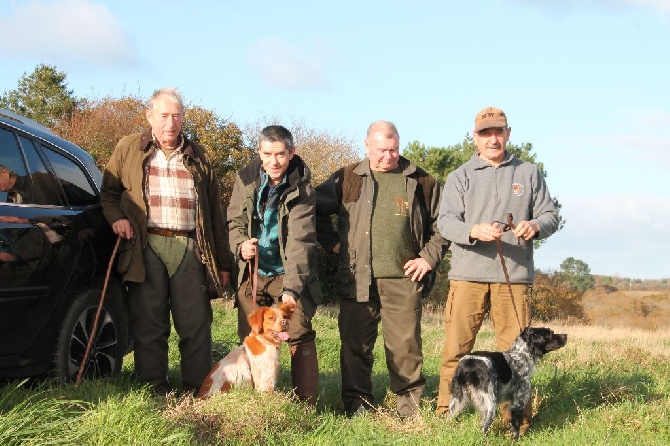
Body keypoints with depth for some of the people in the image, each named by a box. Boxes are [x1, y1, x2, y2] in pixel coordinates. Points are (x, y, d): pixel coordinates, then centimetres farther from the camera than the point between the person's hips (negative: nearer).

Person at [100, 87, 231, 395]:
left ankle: (198, 392, 5)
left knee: (196, 326, -1)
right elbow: (108, 193, 17)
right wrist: (116, 217, -6)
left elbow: (215, 212, 16)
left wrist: (223, 262, 13)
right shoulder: (129, 149, 12)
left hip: (188, 248, 1)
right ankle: (154, 393, 8)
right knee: (148, 325, 0)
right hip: (146, 248, -1)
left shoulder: (197, 156, 16)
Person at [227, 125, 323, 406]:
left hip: (289, 273, -3)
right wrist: (240, 244, -16)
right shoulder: (246, 179, -3)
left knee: (300, 335, -9)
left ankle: (307, 406, -3)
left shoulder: (301, 188, -14)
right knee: (249, 338, 4)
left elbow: (300, 242, -22)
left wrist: (292, 288, -33)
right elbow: (235, 221, 7)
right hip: (252, 273, 4)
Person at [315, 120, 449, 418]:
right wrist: (332, 242, 7)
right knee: (355, 345, 4)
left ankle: (411, 408, 8)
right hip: (356, 279, 1)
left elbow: (442, 222, 15)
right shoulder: (347, 179, 9)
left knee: (405, 345, -1)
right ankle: (357, 406, 14)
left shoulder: (420, 182, 9)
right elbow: (316, 209, 15)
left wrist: (430, 257, 6)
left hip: (403, 279, -1)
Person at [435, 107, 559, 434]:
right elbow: (445, 221, -2)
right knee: (457, 346, -1)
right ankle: (447, 411, 7)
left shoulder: (529, 174, 14)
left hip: (515, 275, 1)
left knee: (515, 349, 2)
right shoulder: (460, 177, 10)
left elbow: (551, 216, 10)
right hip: (468, 274, -1)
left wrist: (535, 226, -14)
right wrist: (474, 231, -23)